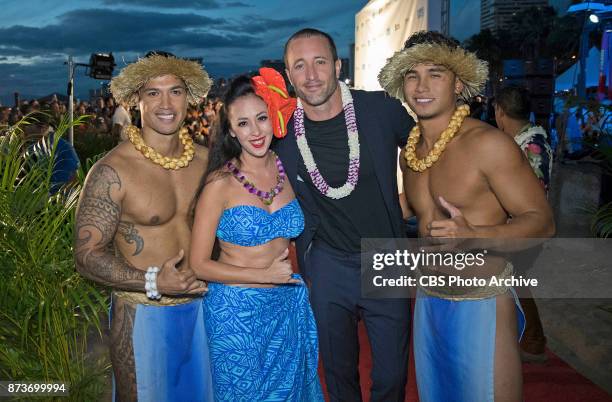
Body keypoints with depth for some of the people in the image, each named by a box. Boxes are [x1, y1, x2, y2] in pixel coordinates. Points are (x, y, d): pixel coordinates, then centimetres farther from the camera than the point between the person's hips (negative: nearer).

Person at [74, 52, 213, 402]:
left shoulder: (205, 159, -2)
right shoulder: (112, 172, -16)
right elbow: (87, 255, -14)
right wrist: (153, 282, -25)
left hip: (202, 305, 5)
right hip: (143, 315, -5)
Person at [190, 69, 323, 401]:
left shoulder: (288, 169, -2)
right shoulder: (220, 183, -15)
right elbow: (199, 264, -12)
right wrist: (265, 275, -18)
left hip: (289, 307, 4)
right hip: (237, 312, -4)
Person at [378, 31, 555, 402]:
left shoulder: (486, 142, -14)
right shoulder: (410, 152, 6)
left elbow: (542, 221, -15)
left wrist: (473, 235, -30)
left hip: (481, 302, -6)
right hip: (427, 300, 7)